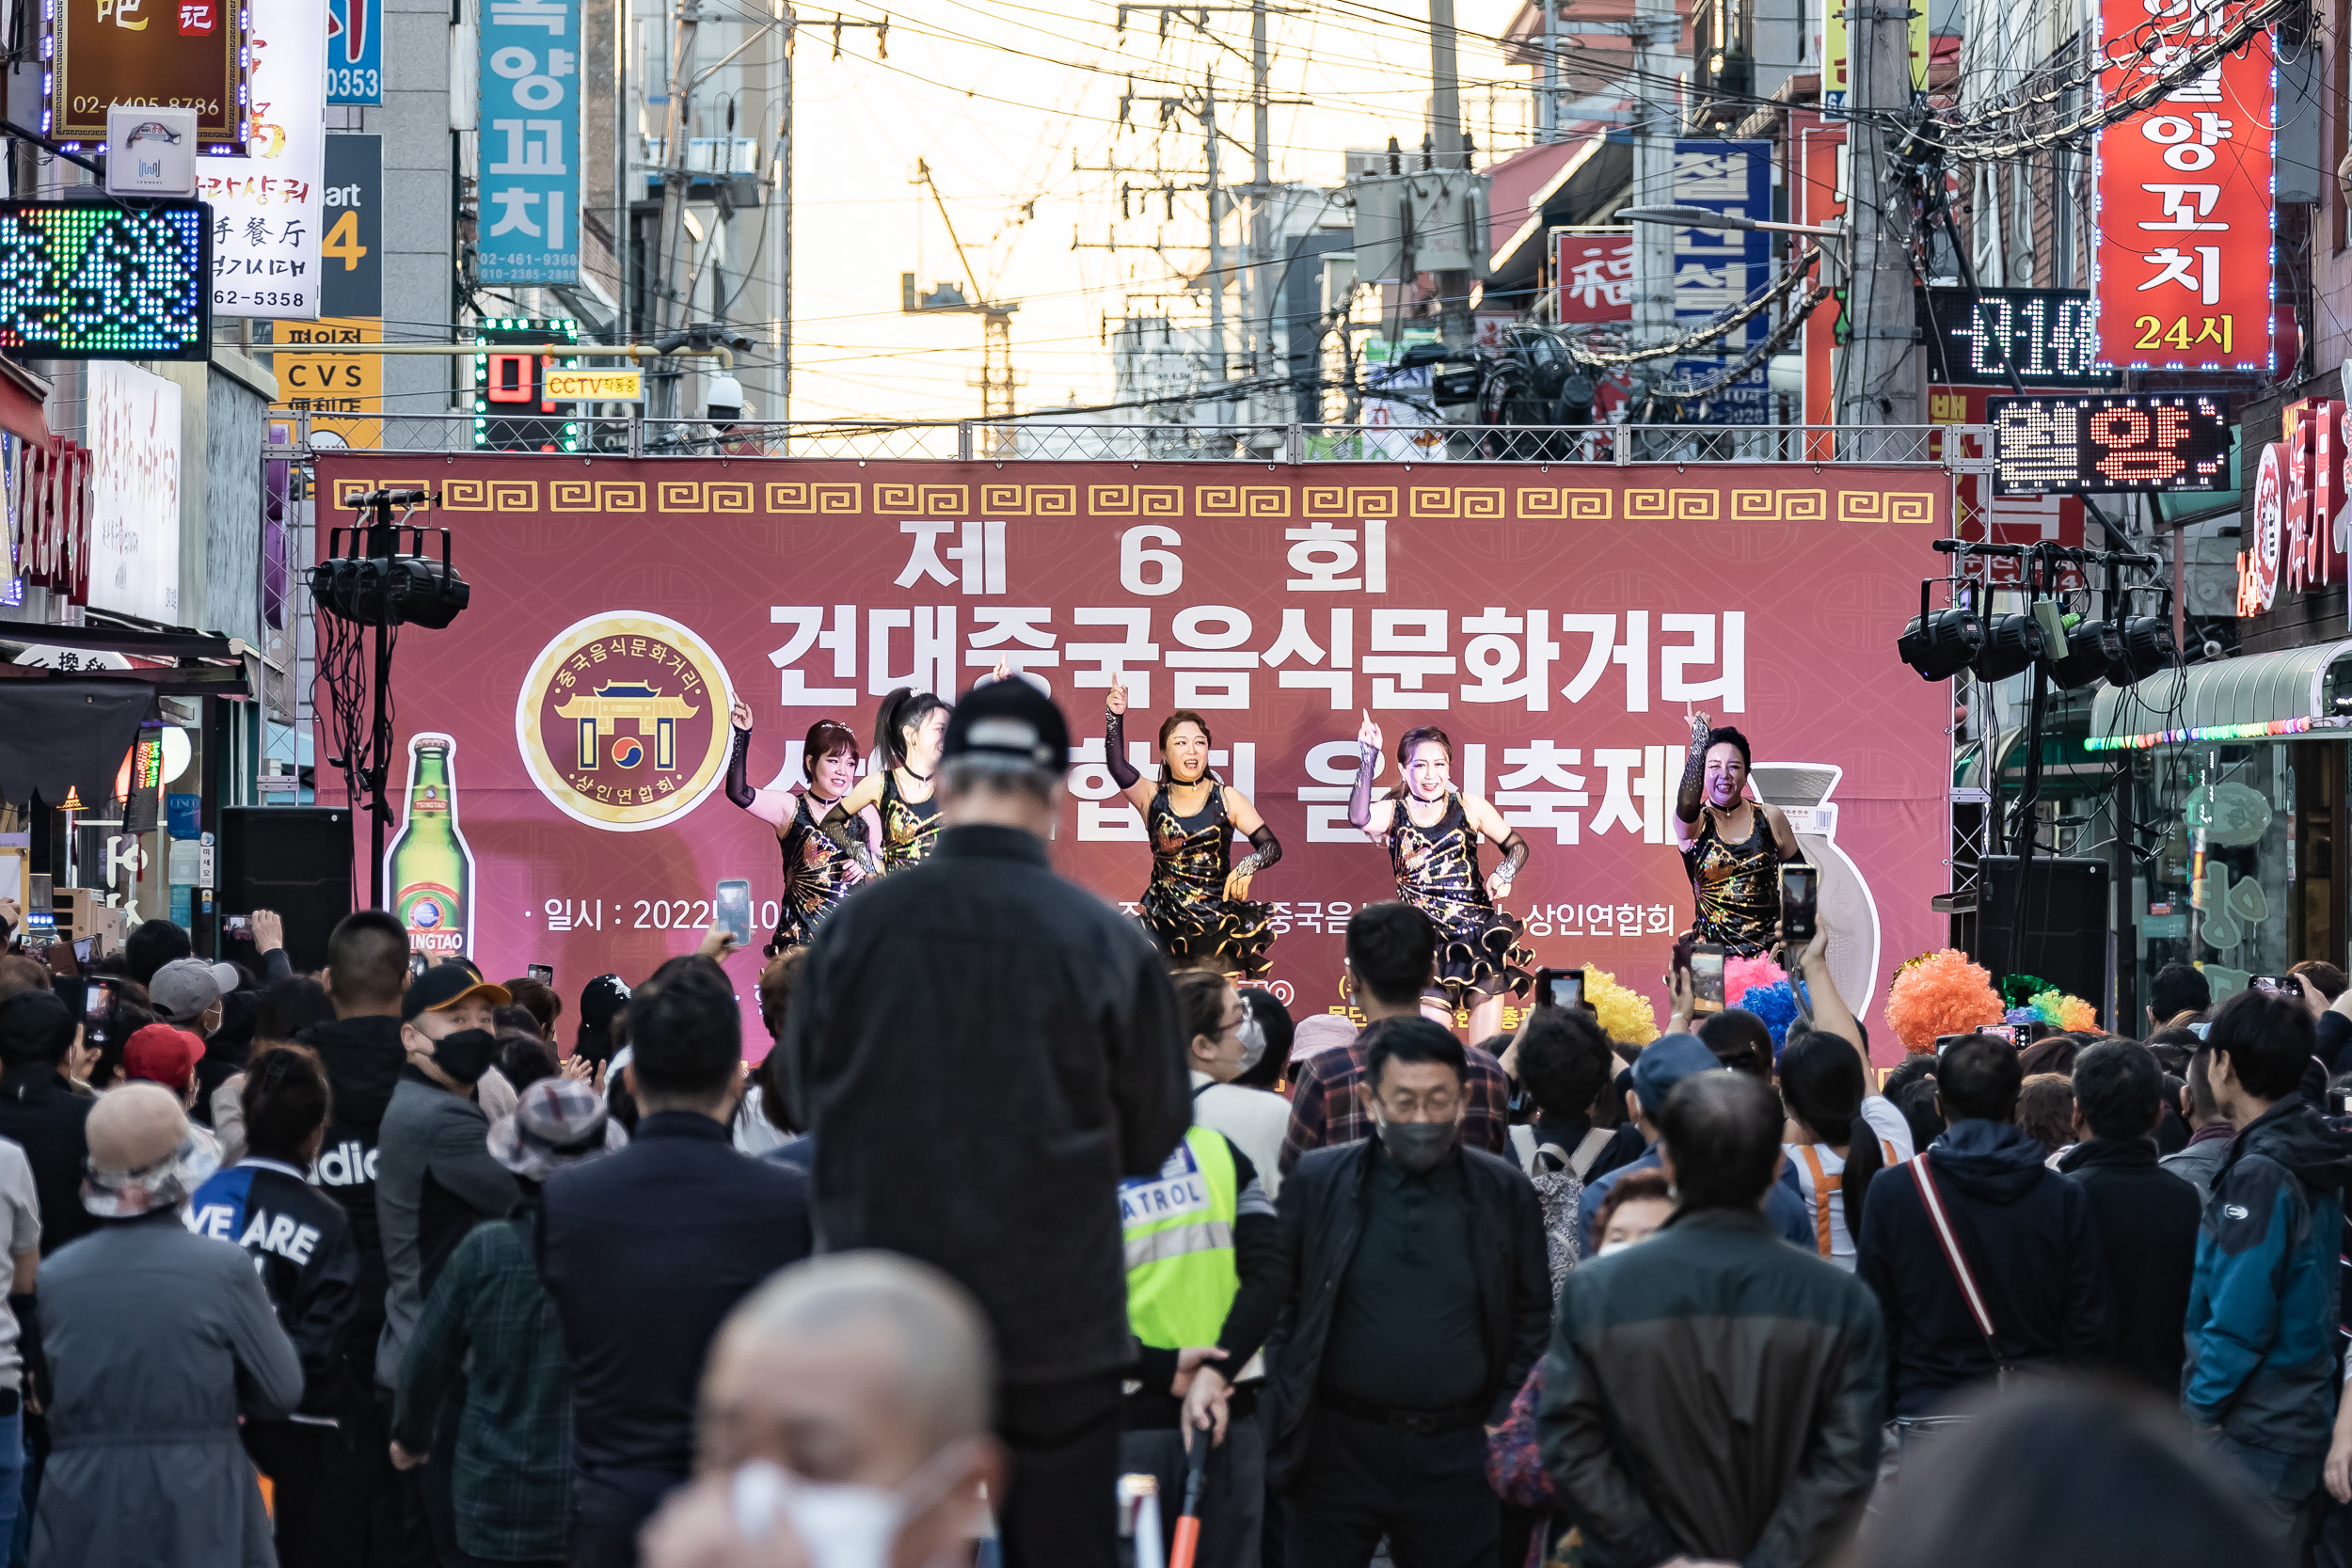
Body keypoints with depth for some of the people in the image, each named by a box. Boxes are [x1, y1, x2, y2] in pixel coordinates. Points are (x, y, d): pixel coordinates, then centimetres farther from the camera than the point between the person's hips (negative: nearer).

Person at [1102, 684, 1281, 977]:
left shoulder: (1227, 799, 4)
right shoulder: (1152, 796, 6)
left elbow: (1272, 846, 1)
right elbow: (1118, 767, -13)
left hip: (1219, 922, 0)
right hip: (1163, 919, 1)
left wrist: (1246, 867, -20)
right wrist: (1115, 718, -25)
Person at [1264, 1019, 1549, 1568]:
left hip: (1456, 1457, 1)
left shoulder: (1505, 1192, 4)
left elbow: (1534, 1315, 8)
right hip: (1338, 1448, -1)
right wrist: (1287, 1414, -2)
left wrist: (1504, 1424, 2)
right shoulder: (1317, 1183, 1)